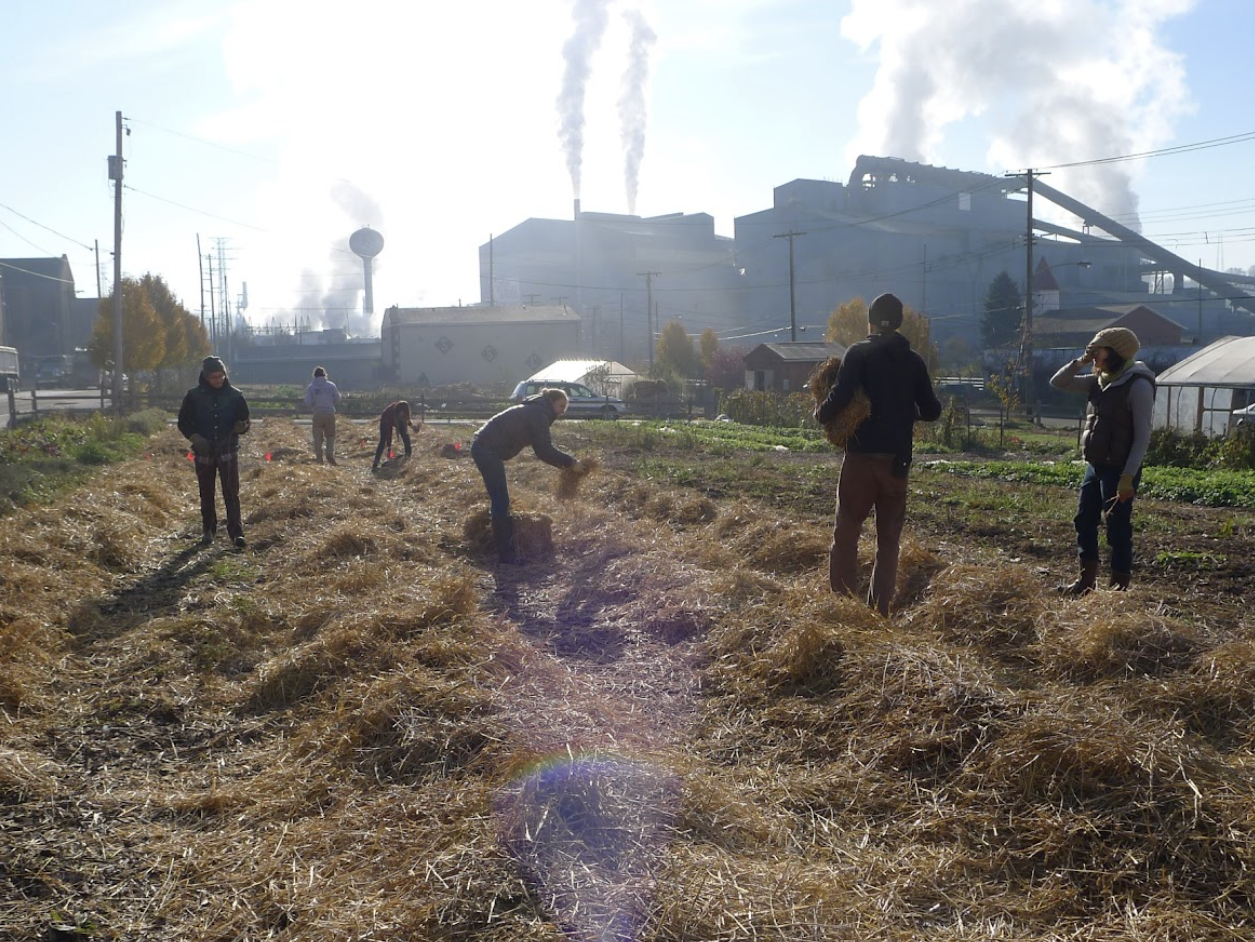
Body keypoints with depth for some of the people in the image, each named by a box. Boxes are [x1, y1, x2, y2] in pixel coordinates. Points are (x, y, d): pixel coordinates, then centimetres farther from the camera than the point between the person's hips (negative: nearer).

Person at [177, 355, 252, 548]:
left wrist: (242, 427, -17)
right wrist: (194, 437, -11)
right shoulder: (194, 396, -1)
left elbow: (245, 420, 7)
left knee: (232, 493, -8)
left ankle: (236, 532, -9)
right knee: (206, 495, 10)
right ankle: (208, 530, 24)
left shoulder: (234, 395, -1)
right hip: (204, 453, 1)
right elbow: (183, 422, 7)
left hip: (228, 451, -1)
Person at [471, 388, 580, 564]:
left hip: (484, 447, 10)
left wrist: (565, 462, 14)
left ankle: (504, 549, 24)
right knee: (501, 501, -8)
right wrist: (570, 462, -5)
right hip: (488, 450, -10)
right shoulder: (538, 414, -11)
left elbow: (542, 449, 22)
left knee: (499, 500, 16)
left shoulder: (534, 411, 20)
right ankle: (506, 553, -5)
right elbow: (544, 451, -14)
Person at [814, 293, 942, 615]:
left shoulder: (859, 353, -4)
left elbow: (840, 397, -16)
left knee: (846, 533, 4)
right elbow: (932, 410, 9)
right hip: (897, 461, 4)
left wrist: (821, 415, 3)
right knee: (889, 538, 11)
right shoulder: (913, 360, 8)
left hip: (862, 456, -3)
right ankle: (880, 609, 10)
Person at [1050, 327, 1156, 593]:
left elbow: (1143, 435, -17)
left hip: (1119, 469, -9)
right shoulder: (1100, 381, 9)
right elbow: (1058, 382, 14)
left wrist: (1128, 477, -21)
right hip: (1095, 466, 9)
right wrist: (1081, 361, -1)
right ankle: (1087, 578, 27)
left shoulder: (1137, 385, -15)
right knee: (1084, 521, 14)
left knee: (1118, 528, -2)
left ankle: (1120, 586, 8)